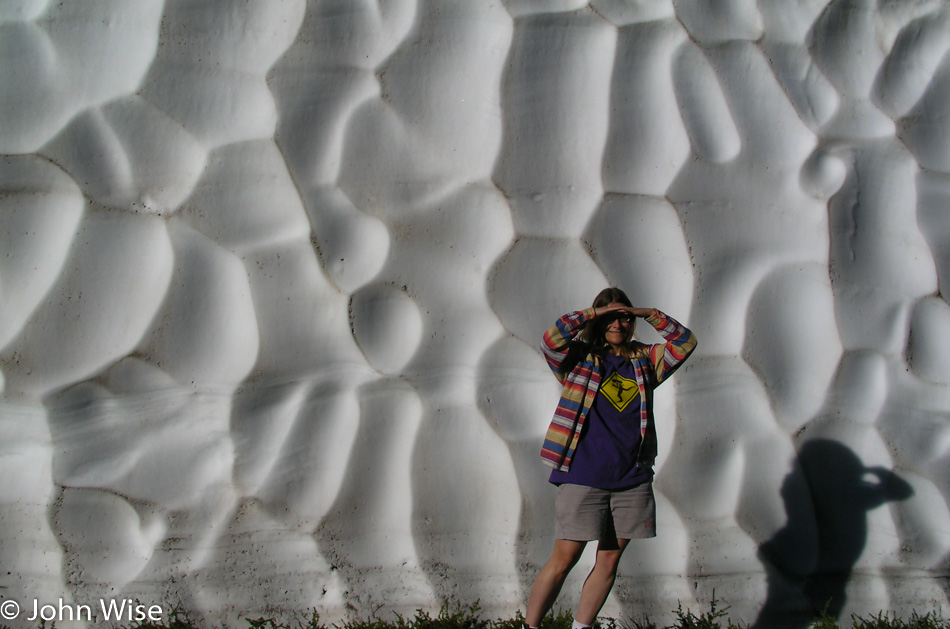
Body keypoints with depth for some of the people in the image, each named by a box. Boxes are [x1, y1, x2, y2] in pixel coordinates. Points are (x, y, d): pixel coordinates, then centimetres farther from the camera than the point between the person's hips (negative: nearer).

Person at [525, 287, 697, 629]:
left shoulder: (644, 359, 12)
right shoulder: (579, 358, 1)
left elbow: (685, 342, 9)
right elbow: (551, 339, -16)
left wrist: (650, 315, -1)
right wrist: (592, 313, -12)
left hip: (632, 479, 4)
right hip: (583, 478, -4)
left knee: (610, 559, 8)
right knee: (564, 559, -4)